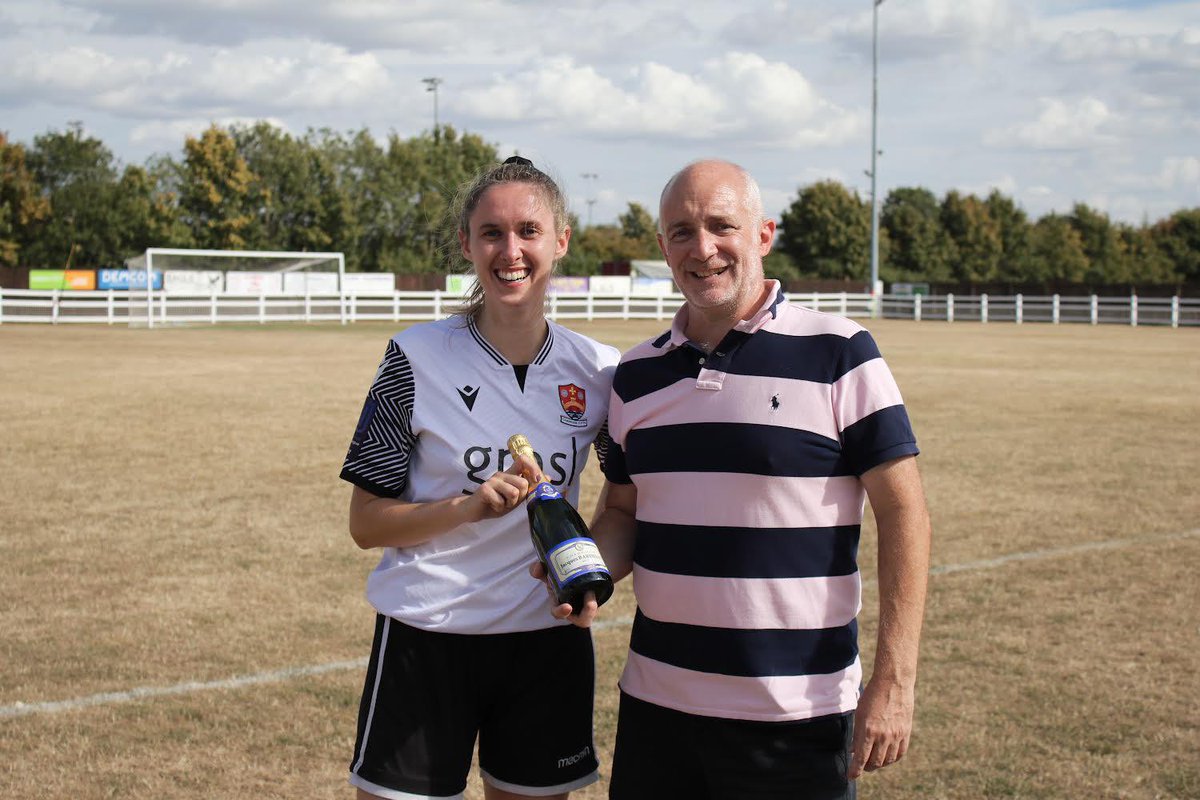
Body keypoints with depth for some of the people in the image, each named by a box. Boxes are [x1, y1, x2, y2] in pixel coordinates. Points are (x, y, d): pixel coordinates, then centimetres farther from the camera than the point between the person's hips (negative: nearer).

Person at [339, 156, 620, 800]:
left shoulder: (598, 369, 0)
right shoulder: (417, 359, -7)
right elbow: (366, 523, -6)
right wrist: (469, 507, -21)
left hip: (548, 640, 3)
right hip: (427, 639, -2)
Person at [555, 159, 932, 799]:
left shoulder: (837, 355, -7)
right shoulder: (637, 373, 9)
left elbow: (903, 512, -8)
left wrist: (893, 680, -13)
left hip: (796, 714, -4)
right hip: (655, 701, 5)